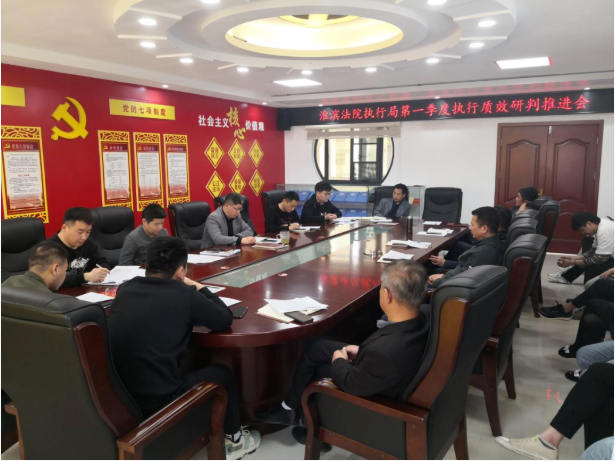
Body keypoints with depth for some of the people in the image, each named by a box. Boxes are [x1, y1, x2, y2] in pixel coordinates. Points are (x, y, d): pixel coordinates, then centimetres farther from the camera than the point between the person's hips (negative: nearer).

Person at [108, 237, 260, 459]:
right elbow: (225, 319, -1)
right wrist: (199, 288, 11)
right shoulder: (183, 295, -16)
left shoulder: (125, 288, 1)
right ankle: (234, 439, 36)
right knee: (223, 373, 18)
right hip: (157, 402, -6)